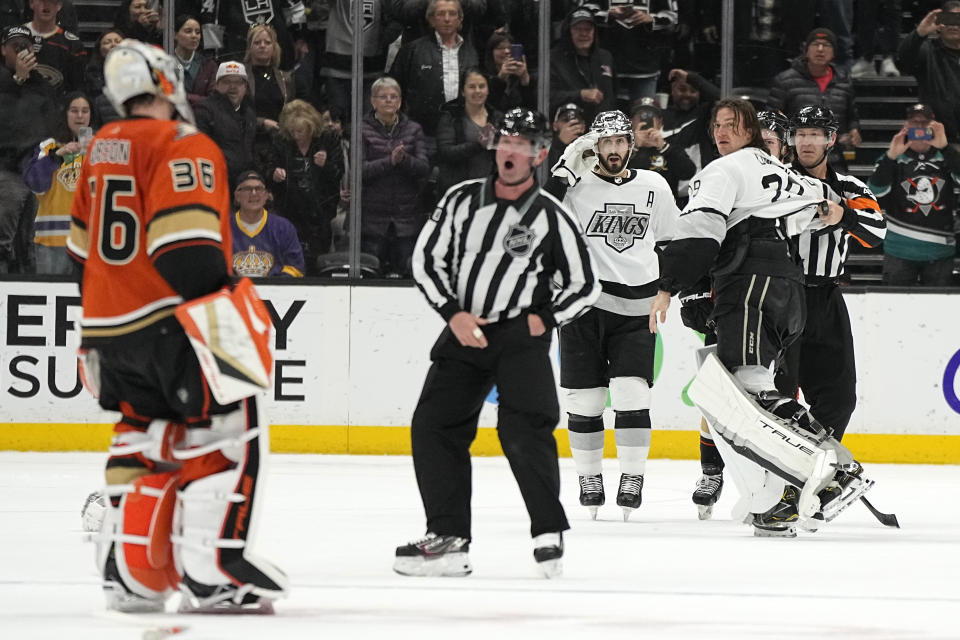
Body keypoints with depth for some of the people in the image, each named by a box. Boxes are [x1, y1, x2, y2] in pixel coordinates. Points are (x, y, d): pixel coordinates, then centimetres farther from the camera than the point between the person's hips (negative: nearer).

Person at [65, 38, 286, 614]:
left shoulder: (103, 150, 16)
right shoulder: (184, 147, -11)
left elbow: (85, 249, 24)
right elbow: (186, 247, -23)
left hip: (109, 326, 8)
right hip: (169, 322, -8)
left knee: (145, 436, 19)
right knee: (229, 433, -3)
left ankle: (127, 569, 15)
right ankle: (211, 571, -11)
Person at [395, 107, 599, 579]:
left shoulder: (552, 218, -3)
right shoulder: (462, 200, 4)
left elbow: (584, 287, 4)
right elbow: (427, 258, 5)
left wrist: (543, 319, -8)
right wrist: (454, 314, -6)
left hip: (521, 336, -4)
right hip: (464, 331, 4)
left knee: (523, 430, -19)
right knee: (433, 427, -3)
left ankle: (549, 533, -7)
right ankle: (448, 539, 1)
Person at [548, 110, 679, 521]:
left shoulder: (654, 187, 8)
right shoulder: (576, 185, -1)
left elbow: (673, 242, 18)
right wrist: (565, 171, -20)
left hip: (637, 309, 1)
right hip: (584, 305, -1)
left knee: (631, 393, -11)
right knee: (584, 398, 1)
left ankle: (633, 479, -2)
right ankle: (589, 479, 15)